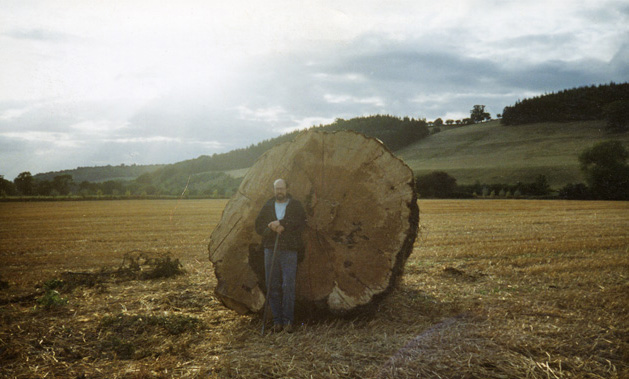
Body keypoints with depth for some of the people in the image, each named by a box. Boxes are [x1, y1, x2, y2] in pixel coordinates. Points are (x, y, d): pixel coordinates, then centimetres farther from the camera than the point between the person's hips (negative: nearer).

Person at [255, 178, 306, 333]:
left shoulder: (295, 205, 8)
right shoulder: (267, 206, 14)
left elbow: (300, 222, -8)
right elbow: (259, 226, 7)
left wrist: (281, 223, -16)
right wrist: (273, 229, -11)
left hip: (289, 250, -2)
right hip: (270, 249, 2)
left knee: (288, 285, -7)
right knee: (273, 286, 1)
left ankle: (288, 320, 1)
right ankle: (277, 321, 9)